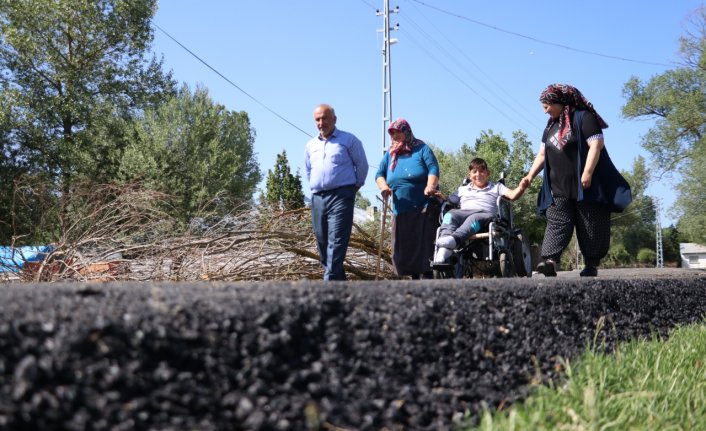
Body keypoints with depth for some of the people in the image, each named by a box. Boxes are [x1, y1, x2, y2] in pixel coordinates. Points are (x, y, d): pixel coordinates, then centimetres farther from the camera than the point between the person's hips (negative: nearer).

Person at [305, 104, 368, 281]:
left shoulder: (348, 140, 3)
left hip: (341, 197, -6)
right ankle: (339, 283, 16)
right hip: (317, 198, 6)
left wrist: (354, 187, 11)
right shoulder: (311, 145, 18)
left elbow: (362, 165, 7)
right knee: (322, 244, 6)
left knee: (336, 242, -15)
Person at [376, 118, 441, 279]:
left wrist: (430, 186, -27)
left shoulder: (421, 149, 2)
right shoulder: (390, 154, 17)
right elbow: (379, 174, 12)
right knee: (404, 250, 6)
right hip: (400, 211, 6)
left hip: (424, 208, -5)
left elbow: (433, 169, -9)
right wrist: (384, 187, -10)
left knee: (424, 247, -10)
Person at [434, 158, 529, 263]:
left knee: (474, 218, -38)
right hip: (464, 213, 2)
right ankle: (444, 251, -55)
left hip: (485, 213, -2)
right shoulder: (462, 189, 36)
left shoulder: (496, 187, 28)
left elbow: (512, 195, 11)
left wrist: (521, 188, -11)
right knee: (450, 214, -33)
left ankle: (453, 239, -67)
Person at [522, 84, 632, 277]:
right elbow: (542, 154, 22)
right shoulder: (551, 126, 18)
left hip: (585, 186, -6)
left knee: (590, 226, -2)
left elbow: (596, 144, -16)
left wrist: (587, 173, -23)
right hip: (559, 189, 7)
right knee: (556, 223, -10)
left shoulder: (583, 117, -6)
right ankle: (550, 260, -22)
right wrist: (530, 175, 11)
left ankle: (592, 264, 4)